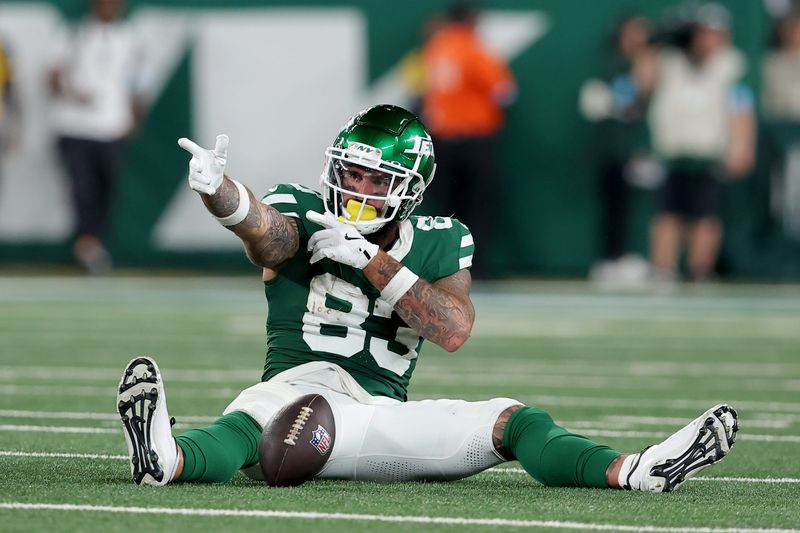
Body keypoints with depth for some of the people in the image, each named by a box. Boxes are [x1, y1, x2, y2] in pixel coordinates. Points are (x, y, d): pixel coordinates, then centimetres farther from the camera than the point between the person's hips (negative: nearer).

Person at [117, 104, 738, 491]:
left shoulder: (439, 243, 10)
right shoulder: (302, 217, 2)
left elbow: (454, 331, -9)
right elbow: (260, 224, -24)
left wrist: (373, 262, -15)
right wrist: (216, 186, -48)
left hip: (383, 415, 4)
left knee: (511, 421, -14)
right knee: (251, 426, -39)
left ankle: (630, 471, -29)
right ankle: (168, 457, -72)